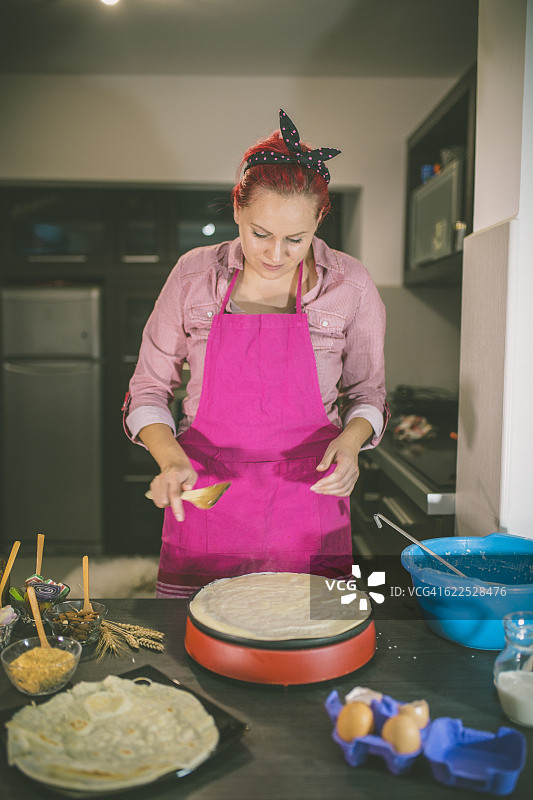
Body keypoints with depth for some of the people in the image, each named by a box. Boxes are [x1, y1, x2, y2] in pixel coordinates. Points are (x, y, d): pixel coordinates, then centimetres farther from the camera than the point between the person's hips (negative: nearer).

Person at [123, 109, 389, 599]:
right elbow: (149, 389, 4)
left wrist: (350, 439, -13)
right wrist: (172, 460, -14)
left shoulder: (350, 285, -4)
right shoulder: (194, 275, -3)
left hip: (308, 502, 0)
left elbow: (366, 391, 8)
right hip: (203, 492, 1)